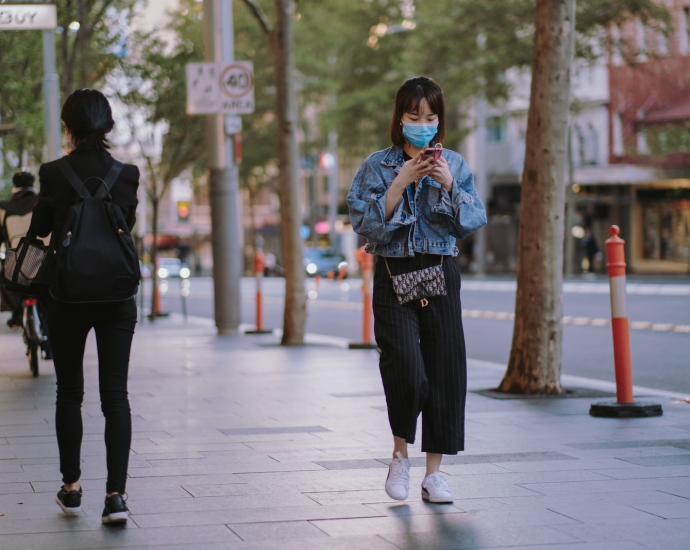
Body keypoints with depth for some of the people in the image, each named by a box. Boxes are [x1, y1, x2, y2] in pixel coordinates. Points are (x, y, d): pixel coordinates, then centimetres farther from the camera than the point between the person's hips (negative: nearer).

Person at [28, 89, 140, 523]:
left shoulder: (54, 173, -9)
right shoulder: (127, 174, -4)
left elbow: (40, 229, 5)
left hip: (68, 296, -1)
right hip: (118, 296, 1)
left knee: (69, 393, 13)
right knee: (116, 394, 1)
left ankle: (71, 488, 21)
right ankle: (116, 494, -9)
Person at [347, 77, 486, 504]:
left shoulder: (455, 165, 8)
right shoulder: (378, 166, 2)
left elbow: (475, 221, 2)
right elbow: (364, 222, -8)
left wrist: (450, 186, -11)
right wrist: (400, 182, -15)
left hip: (440, 275, 3)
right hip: (394, 275, -2)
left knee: (445, 371, 0)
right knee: (406, 369, -16)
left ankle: (434, 472, 9)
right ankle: (401, 456, 9)